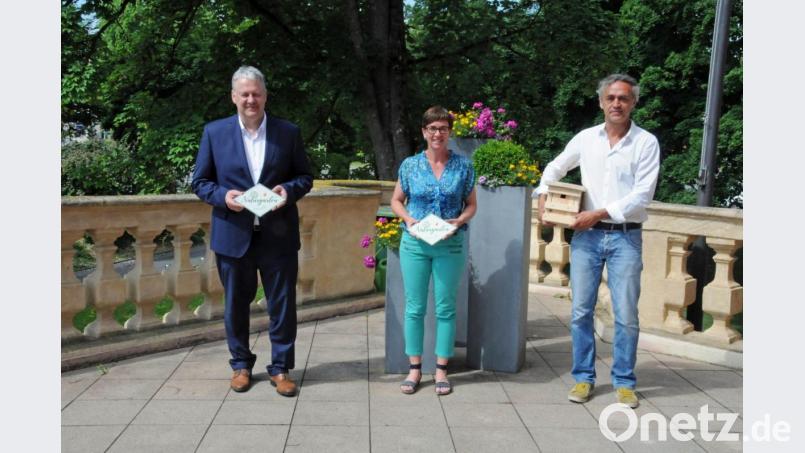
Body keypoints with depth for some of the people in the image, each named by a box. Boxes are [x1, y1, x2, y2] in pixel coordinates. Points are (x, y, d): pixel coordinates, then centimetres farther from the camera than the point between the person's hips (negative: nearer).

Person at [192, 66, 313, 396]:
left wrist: (289, 190, -13)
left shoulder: (288, 132, 3)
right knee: (236, 304, 11)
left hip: (278, 235, 0)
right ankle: (241, 365, 29)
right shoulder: (214, 132, 3)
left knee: (282, 304, 5)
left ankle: (280, 368, 20)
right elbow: (200, 182, 5)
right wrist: (223, 195, -14)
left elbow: (305, 177, 8)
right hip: (233, 235, 0)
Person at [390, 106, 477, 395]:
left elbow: (471, 205, 8)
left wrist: (459, 221, -12)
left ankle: (441, 369, 17)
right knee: (414, 307, 5)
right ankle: (414, 368, 17)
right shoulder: (410, 165, 2)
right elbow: (396, 201, 10)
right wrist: (408, 219, -9)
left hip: (450, 246, 0)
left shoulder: (463, 166, 2)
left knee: (446, 308, 5)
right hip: (414, 244, 1)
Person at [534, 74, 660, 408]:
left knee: (626, 315, 1)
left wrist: (601, 213, -13)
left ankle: (624, 381, 15)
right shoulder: (586, 139, 8)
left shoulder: (646, 142, -1)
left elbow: (643, 194, -9)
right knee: (581, 311, 4)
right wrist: (543, 194, 4)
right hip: (586, 235, 3)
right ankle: (583, 377, 16)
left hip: (625, 237, -2)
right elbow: (555, 168, 22)